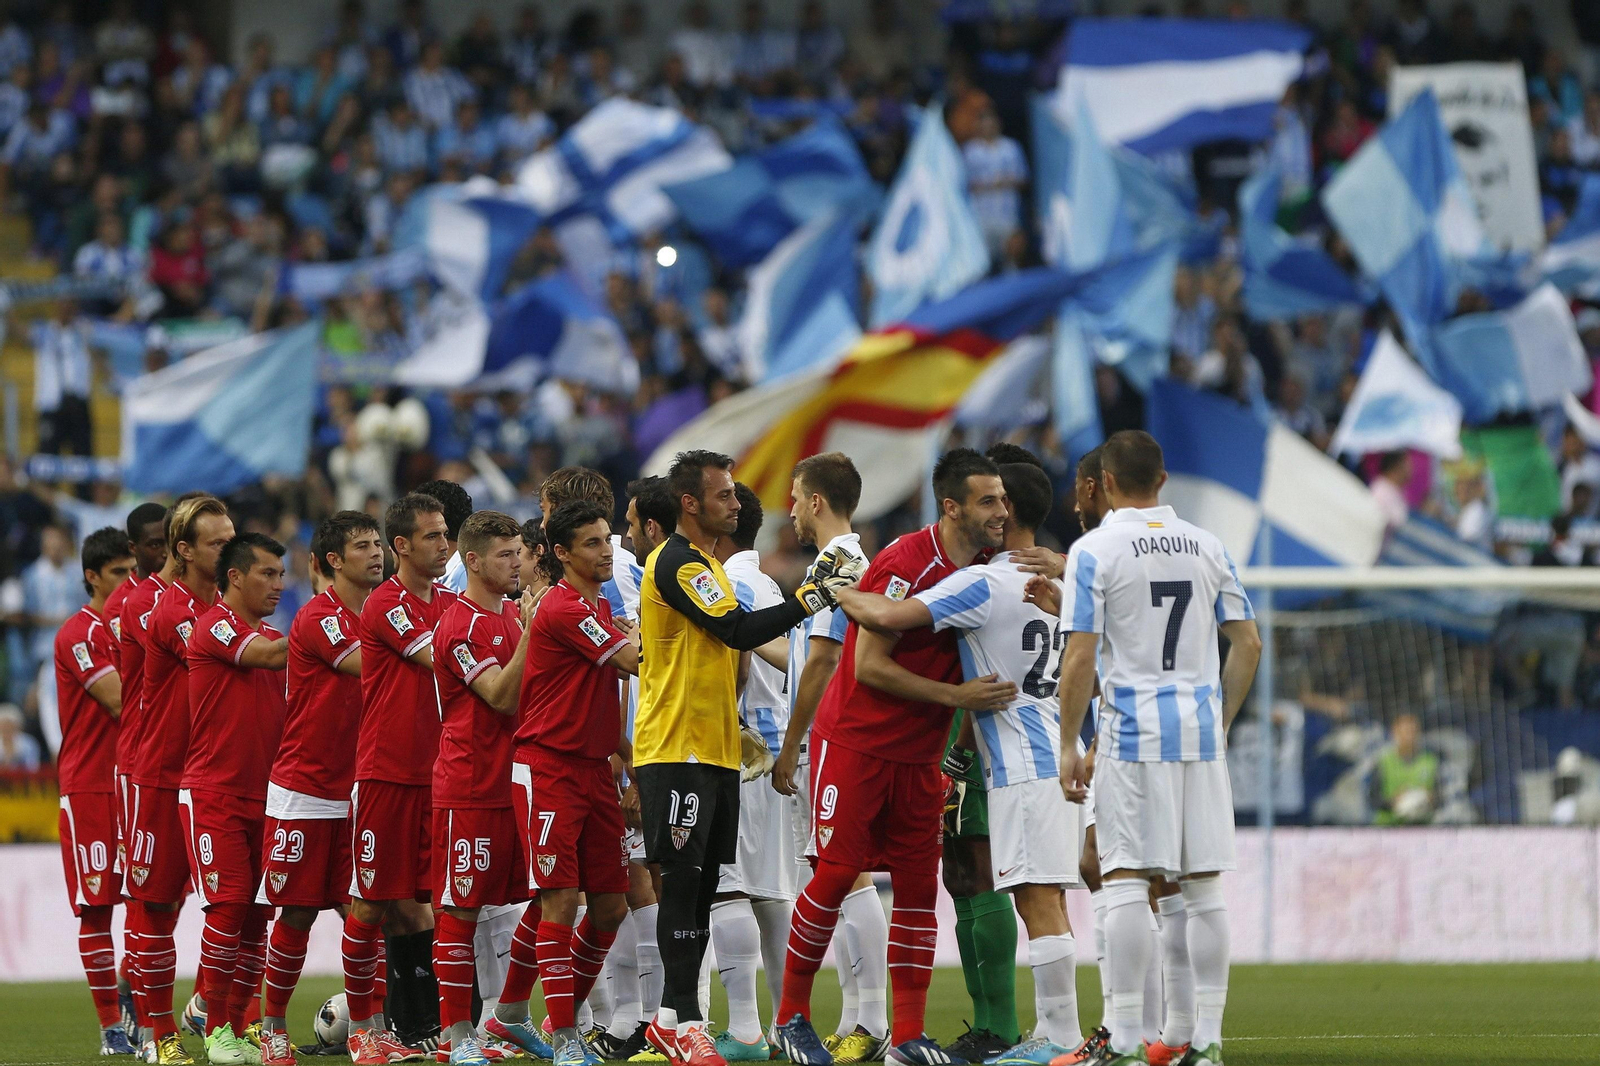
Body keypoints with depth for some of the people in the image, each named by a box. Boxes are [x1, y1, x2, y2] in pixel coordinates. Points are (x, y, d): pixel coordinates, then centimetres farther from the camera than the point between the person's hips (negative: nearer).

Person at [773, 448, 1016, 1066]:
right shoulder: (905, 565, -18)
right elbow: (869, 666, -20)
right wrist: (955, 696, -21)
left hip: (918, 757, 7)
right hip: (853, 743, -7)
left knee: (919, 886, 2)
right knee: (835, 876, -5)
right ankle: (792, 1016, 9)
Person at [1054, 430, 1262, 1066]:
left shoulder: (1094, 550, -5)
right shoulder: (1207, 548, 9)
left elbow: (1079, 659, -9)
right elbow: (1248, 644, 9)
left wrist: (1068, 746, -3)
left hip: (1132, 733, -4)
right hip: (1201, 732, 4)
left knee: (1125, 882, -4)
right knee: (1203, 886, 6)